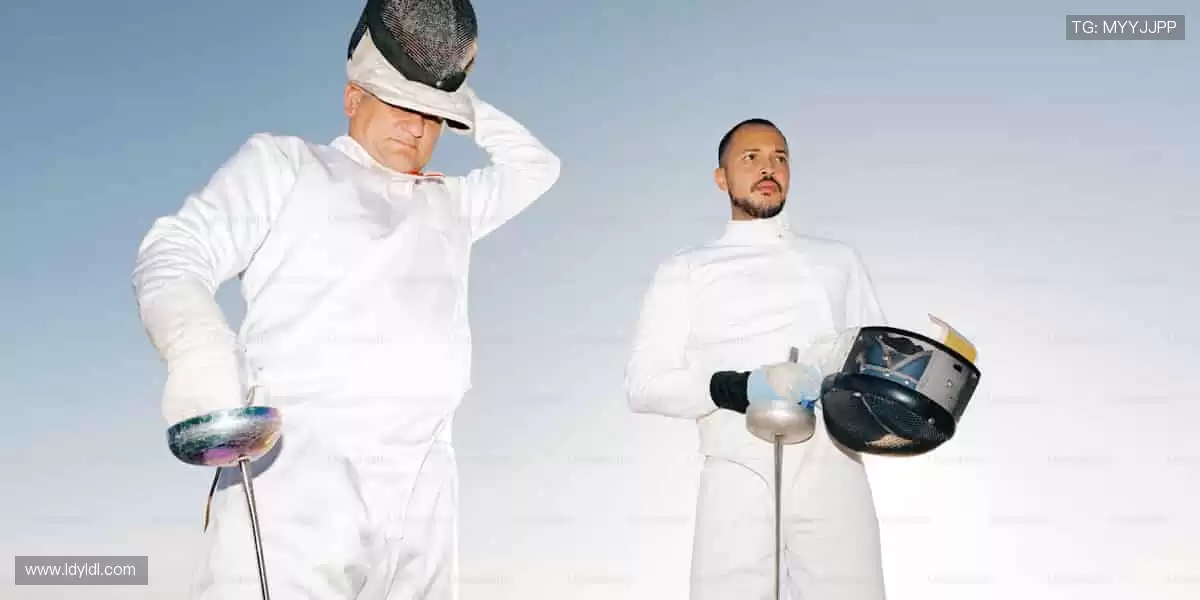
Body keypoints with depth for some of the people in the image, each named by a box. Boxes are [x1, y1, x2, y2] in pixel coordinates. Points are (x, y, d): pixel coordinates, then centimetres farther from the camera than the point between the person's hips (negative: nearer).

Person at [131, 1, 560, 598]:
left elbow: (534, 167, 42)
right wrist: (197, 343, -18)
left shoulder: (450, 204, 30)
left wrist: (459, 103, 31)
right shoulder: (284, 163, 14)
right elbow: (175, 253, 3)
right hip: (296, 480, -5)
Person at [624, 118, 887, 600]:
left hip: (832, 472, 2)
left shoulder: (839, 260, 20)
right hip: (740, 479, -2)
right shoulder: (685, 271, 10)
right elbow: (644, 384, 1)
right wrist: (743, 388, -14)